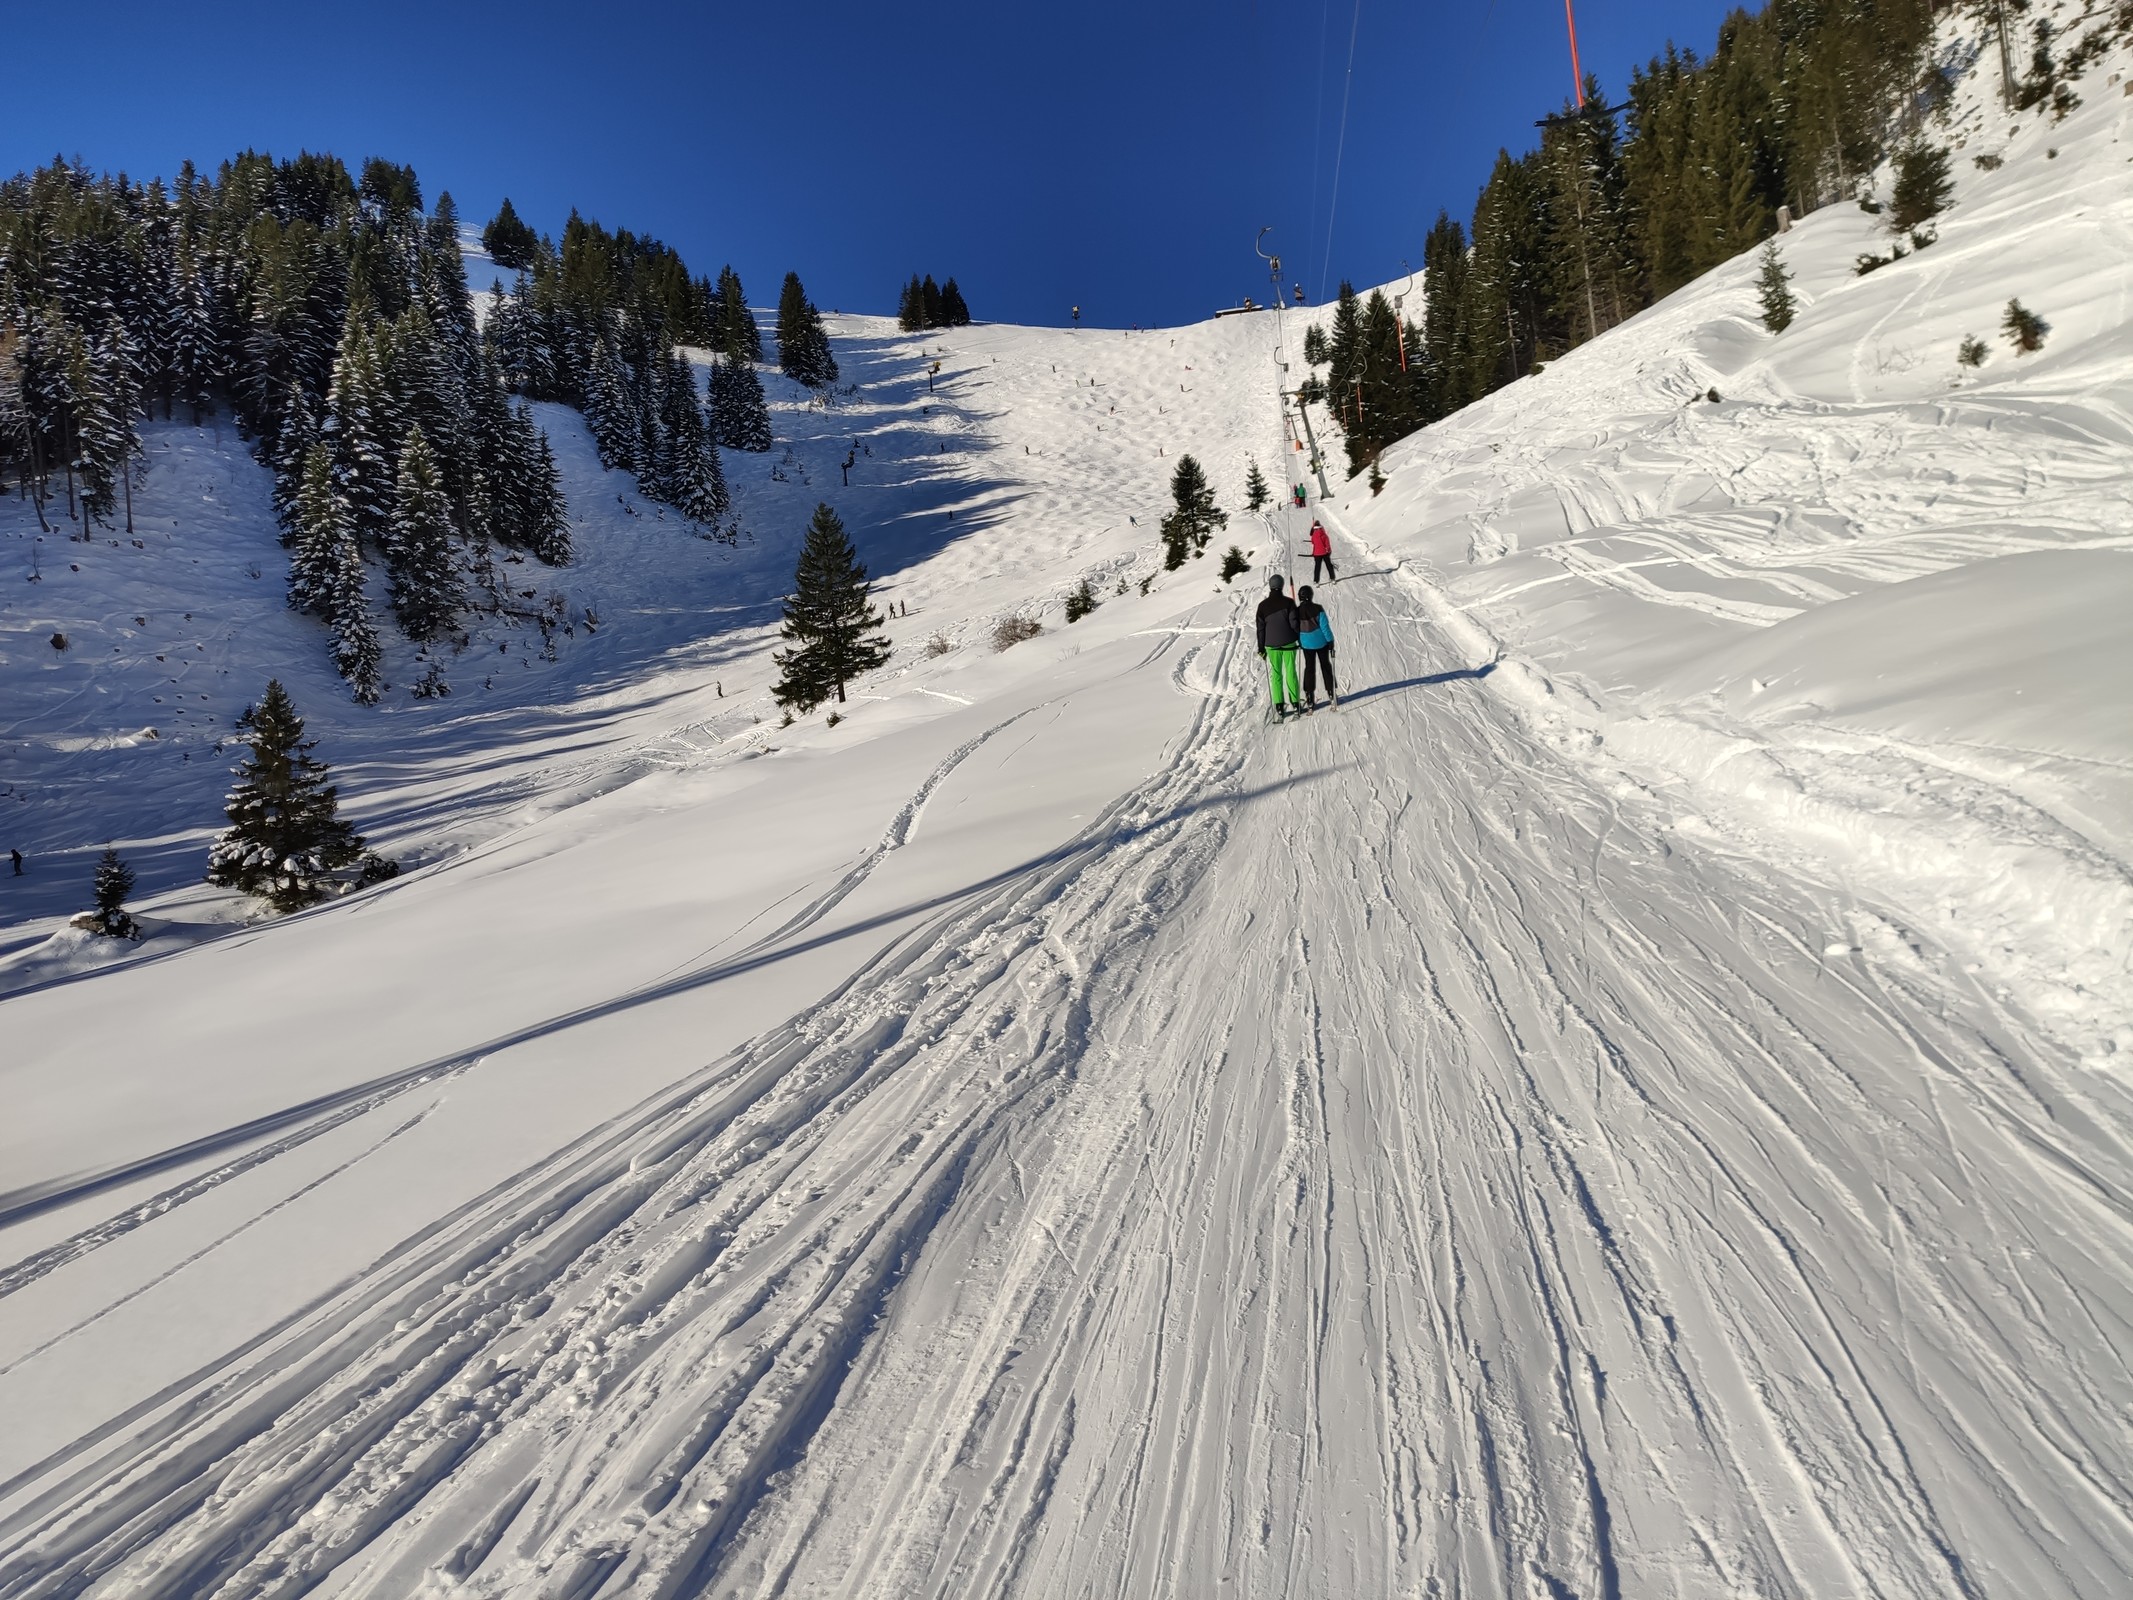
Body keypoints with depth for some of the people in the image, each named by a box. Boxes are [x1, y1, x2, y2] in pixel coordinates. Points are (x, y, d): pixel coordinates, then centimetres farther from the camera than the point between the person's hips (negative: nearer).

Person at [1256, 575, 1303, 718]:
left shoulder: (1263, 605, -2)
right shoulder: (1288, 602, -8)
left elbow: (1260, 628, 1)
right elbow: (1294, 623, -9)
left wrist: (1261, 649, 8)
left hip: (1271, 645, 1)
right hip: (1288, 643, -1)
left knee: (1276, 674, 7)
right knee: (1290, 672, 8)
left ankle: (1279, 706, 4)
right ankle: (1295, 702, 12)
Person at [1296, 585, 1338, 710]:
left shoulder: (1297, 611, -10)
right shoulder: (1318, 609, -16)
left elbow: (1295, 628, -1)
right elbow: (1325, 626, -14)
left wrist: (1298, 642, 14)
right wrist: (1330, 640, -5)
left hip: (1306, 644, 1)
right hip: (1321, 643, -1)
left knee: (1309, 669, 11)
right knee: (1326, 667, 14)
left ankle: (1310, 699, 8)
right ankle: (1331, 694, 20)